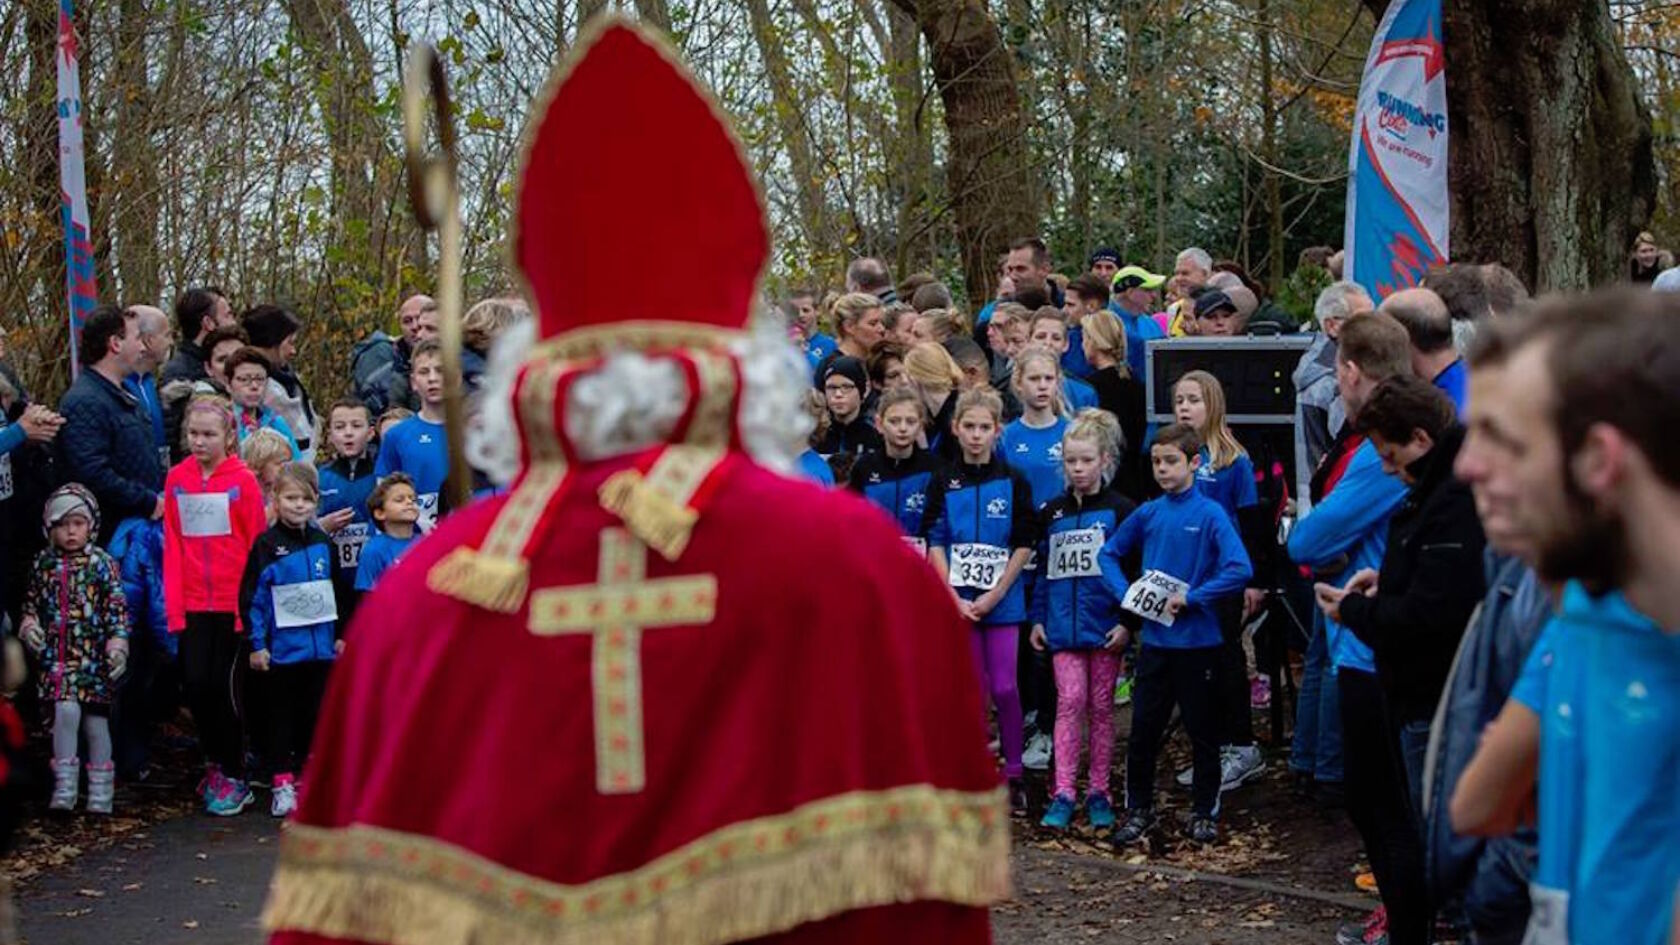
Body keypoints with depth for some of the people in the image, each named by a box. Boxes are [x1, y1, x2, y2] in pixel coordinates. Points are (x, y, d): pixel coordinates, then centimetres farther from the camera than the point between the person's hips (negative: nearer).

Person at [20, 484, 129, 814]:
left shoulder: (102, 563, -2)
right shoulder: (44, 563, 8)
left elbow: (117, 606, -2)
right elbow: (32, 601, 18)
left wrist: (118, 641, -10)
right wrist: (29, 625, 1)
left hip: (94, 656, -1)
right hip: (57, 656, 1)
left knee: (95, 718, 3)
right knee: (66, 710, -15)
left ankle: (101, 790, 17)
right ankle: (64, 787, -5)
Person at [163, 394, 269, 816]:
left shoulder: (242, 480, -6)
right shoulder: (177, 479, 5)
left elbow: (257, 544, -5)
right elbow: (172, 545, 6)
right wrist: (173, 605, 0)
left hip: (234, 603, -3)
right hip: (193, 603, 3)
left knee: (223, 687, 0)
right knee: (195, 682, 2)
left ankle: (233, 776, 13)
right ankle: (216, 761, 24)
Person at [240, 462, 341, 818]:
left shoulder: (323, 543, 7)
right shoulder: (266, 545, -7)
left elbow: (338, 590, 16)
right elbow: (251, 597, -8)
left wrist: (342, 634, 14)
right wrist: (256, 644, -10)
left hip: (321, 646, 4)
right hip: (282, 648, -4)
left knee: (314, 714, 11)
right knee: (282, 716, 4)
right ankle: (282, 783, 8)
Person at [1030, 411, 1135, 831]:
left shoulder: (1120, 510, -2)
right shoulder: (1051, 513, 9)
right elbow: (1043, 568, 14)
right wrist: (1037, 618, 9)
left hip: (1105, 625, -2)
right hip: (1063, 624, 2)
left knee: (1101, 706, 6)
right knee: (1070, 701, -5)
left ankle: (1098, 792, 14)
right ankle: (1062, 793, -4)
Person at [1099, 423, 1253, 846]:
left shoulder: (1210, 514, -11)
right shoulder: (1148, 513, 3)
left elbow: (1240, 569, -21)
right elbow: (1108, 554, 16)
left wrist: (1190, 597, -18)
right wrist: (1124, 591, -1)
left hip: (1197, 641, -3)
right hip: (1154, 640, 4)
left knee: (1203, 732, 9)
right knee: (1143, 731, 7)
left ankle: (1204, 812, 22)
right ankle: (1139, 810, 20)